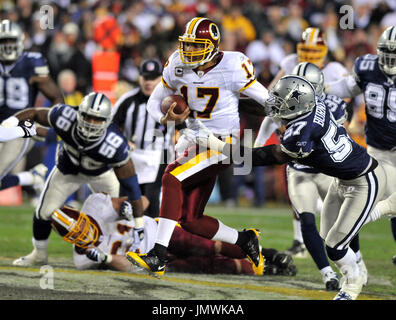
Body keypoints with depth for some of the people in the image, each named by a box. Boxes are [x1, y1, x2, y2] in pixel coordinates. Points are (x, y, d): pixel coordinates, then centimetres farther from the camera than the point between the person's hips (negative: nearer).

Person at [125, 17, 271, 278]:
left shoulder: (232, 69, -14)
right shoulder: (179, 66, 1)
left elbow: (271, 103, -6)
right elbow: (154, 102, 10)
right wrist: (166, 118, -12)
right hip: (194, 142, 7)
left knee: (172, 179, -27)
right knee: (190, 220, 3)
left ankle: (158, 258, -28)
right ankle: (246, 240, 26)